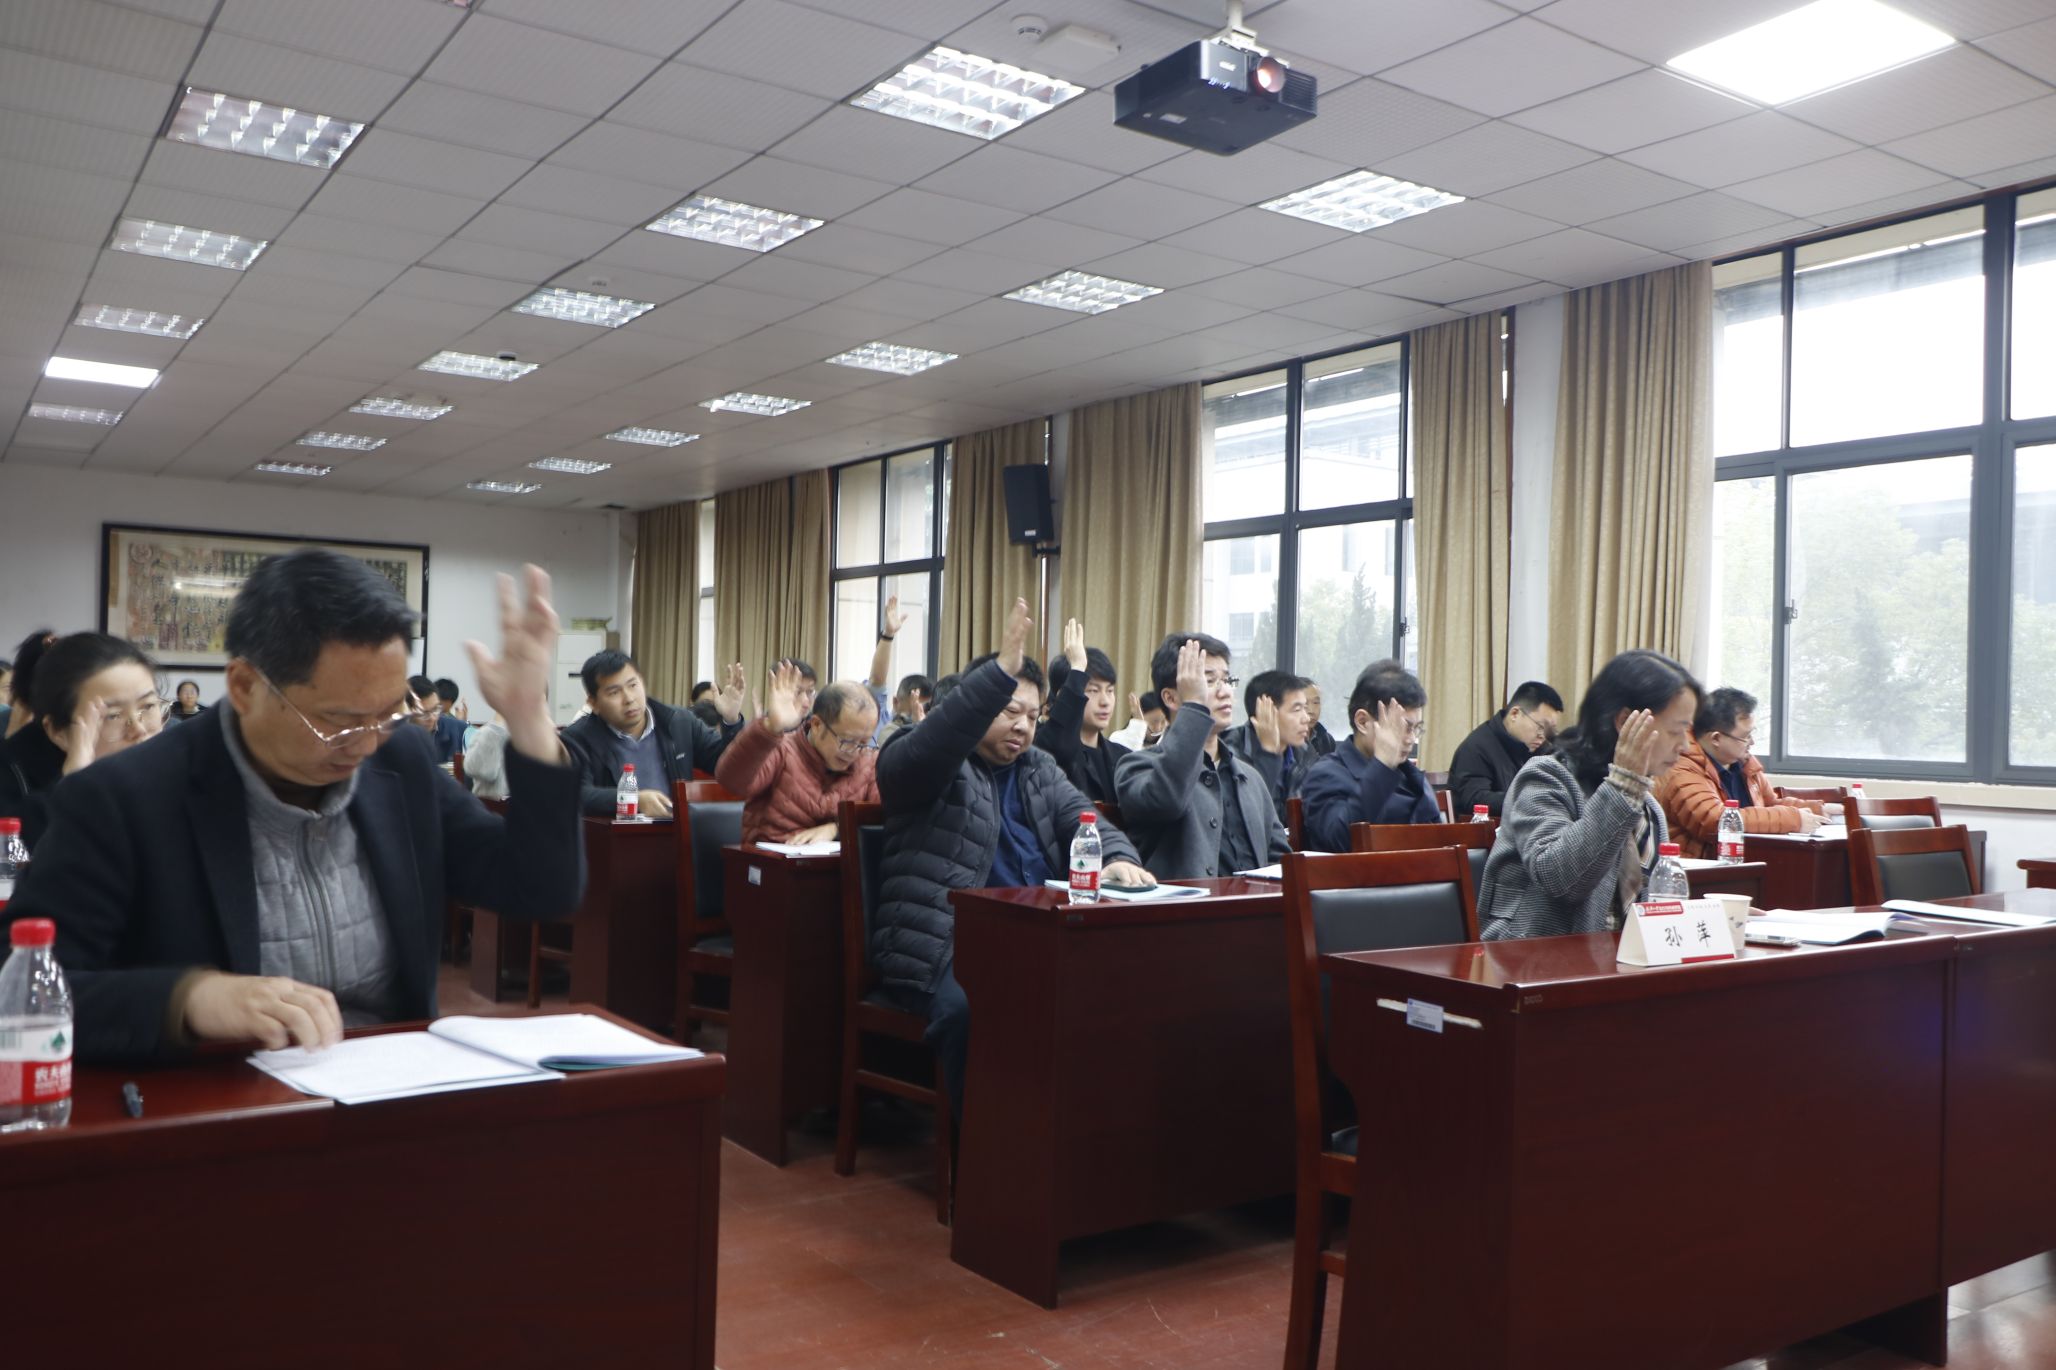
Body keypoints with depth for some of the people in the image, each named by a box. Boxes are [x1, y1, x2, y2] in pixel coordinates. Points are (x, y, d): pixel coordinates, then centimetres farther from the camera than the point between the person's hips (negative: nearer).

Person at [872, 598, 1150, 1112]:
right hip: (944, 945, -5)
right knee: (978, 1011, -37)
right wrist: (1002, 669, -30)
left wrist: (1117, 858, -13)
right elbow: (934, 738, -20)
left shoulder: (1040, 769, 22)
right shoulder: (921, 764, 3)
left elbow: (1083, 820, 11)